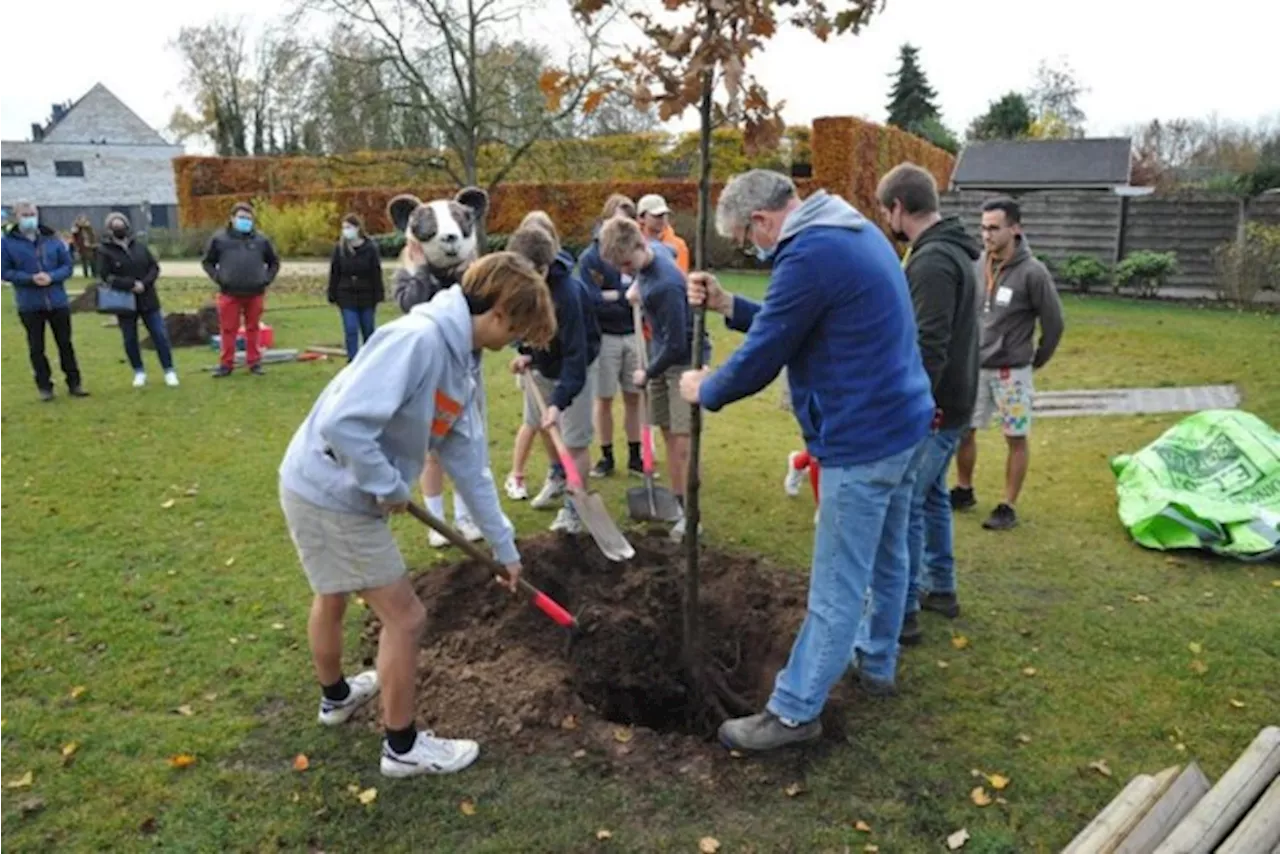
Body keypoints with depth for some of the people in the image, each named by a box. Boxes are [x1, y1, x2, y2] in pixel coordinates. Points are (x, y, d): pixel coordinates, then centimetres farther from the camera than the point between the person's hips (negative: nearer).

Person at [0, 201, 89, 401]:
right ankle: (44, 386, 17)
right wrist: (30, 278, -18)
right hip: (29, 305, -1)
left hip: (58, 301, 1)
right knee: (36, 347, 6)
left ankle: (74, 383, 18)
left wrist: (51, 277, -16)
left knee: (65, 344, 9)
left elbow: (67, 266, 3)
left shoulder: (52, 239, 2)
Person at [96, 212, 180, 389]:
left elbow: (155, 268, 4)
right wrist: (131, 284, -19)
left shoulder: (139, 246, 4)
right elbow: (106, 277, -13)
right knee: (130, 340, 9)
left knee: (160, 335, 2)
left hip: (147, 300, 2)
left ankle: (169, 370, 12)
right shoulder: (105, 251, -5)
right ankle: (139, 372, 24)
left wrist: (144, 284, -12)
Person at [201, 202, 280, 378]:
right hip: (229, 293, -1)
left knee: (252, 329, 8)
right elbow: (208, 262, 11)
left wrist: (267, 279, 3)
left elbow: (274, 262, 17)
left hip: (255, 293, 1)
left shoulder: (261, 239, 7)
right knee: (228, 330, 2)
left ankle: (254, 362, 16)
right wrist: (217, 278, -2)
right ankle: (226, 364, 9)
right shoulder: (220, 239, 3)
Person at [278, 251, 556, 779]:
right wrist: (389, 487, -19)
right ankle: (403, 747, 20)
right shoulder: (417, 340, -26)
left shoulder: (457, 365, 5)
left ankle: (336, 696, 55)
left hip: (333, 490, 10)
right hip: (332, 493, -10)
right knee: (405, 617, 1)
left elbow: (469, 464, 10)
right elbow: (342, 423, -35)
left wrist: (504, 545, 14)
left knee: (334, 597, 29)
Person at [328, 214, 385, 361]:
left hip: (366, 297, -1)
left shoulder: (370, 248, -7)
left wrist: (377, 296, -7)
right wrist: (332, 296, 0)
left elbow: (376, 274, -5)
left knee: (368, 331, 10)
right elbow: (334, 274, 1)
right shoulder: (340, 248, -1)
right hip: (347, 297, 1)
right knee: (351, 331, -3)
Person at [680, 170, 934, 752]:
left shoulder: (810, 254, -21)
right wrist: (728, 305, 9)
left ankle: (794, 712, 12)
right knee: (887, 556, 23)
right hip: (903, 420, 11)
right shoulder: (854, 231, 11)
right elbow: (789, 326, 17)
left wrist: (704, 390, 1)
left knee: (837, 587, 0)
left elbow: (760, 361, -16)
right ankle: (877, 662, 42)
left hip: (863, 439, -10)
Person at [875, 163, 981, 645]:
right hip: (951, 403, 10)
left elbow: (929, 347, -26)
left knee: (904, 504, -3)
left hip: (931, 410, -10)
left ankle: (903, 612, 5)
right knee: (931, 495, 20)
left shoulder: (931, 262, -20)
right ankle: (941, 588, 33)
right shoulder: (953, 251, 13)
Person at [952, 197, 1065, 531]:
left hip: (1011, 371, -5)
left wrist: (1038, 360, 1)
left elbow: (1053, 322, -7)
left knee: (1016, 438, 5)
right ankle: (964, 491, 31)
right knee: (962, 431, 11)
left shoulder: (1032, 272, -16)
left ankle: (1008, 507, 15)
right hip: (974, 367, 5)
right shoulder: (978, 265, -2)